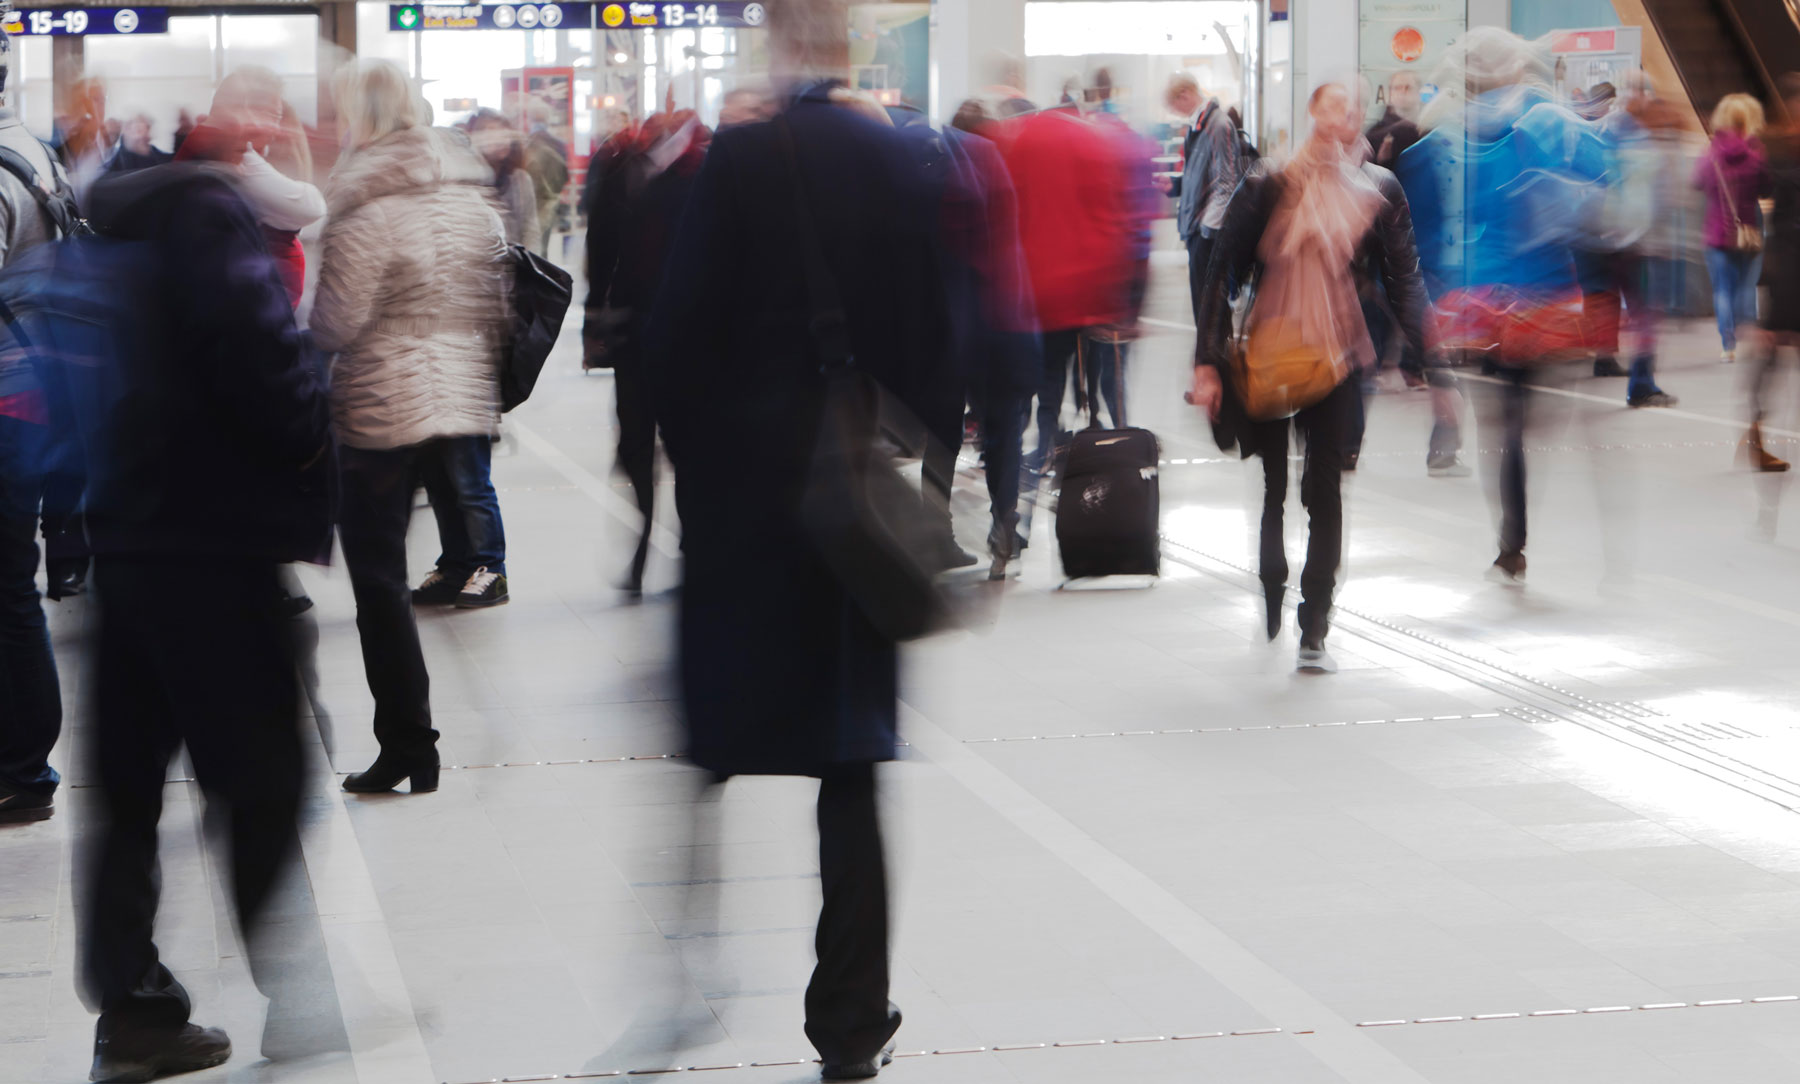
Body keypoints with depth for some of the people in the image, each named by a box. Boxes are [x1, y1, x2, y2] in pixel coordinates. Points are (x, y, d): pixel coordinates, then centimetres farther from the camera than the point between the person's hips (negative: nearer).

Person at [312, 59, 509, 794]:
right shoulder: (473, 199, 6)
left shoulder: (365, 210, -15)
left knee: (378, 580, 3)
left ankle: (407, 747, 4)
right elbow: (497, 309, 12)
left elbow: (333, 326, -15)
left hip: (381, 411, -6)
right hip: (465, 403, 6)